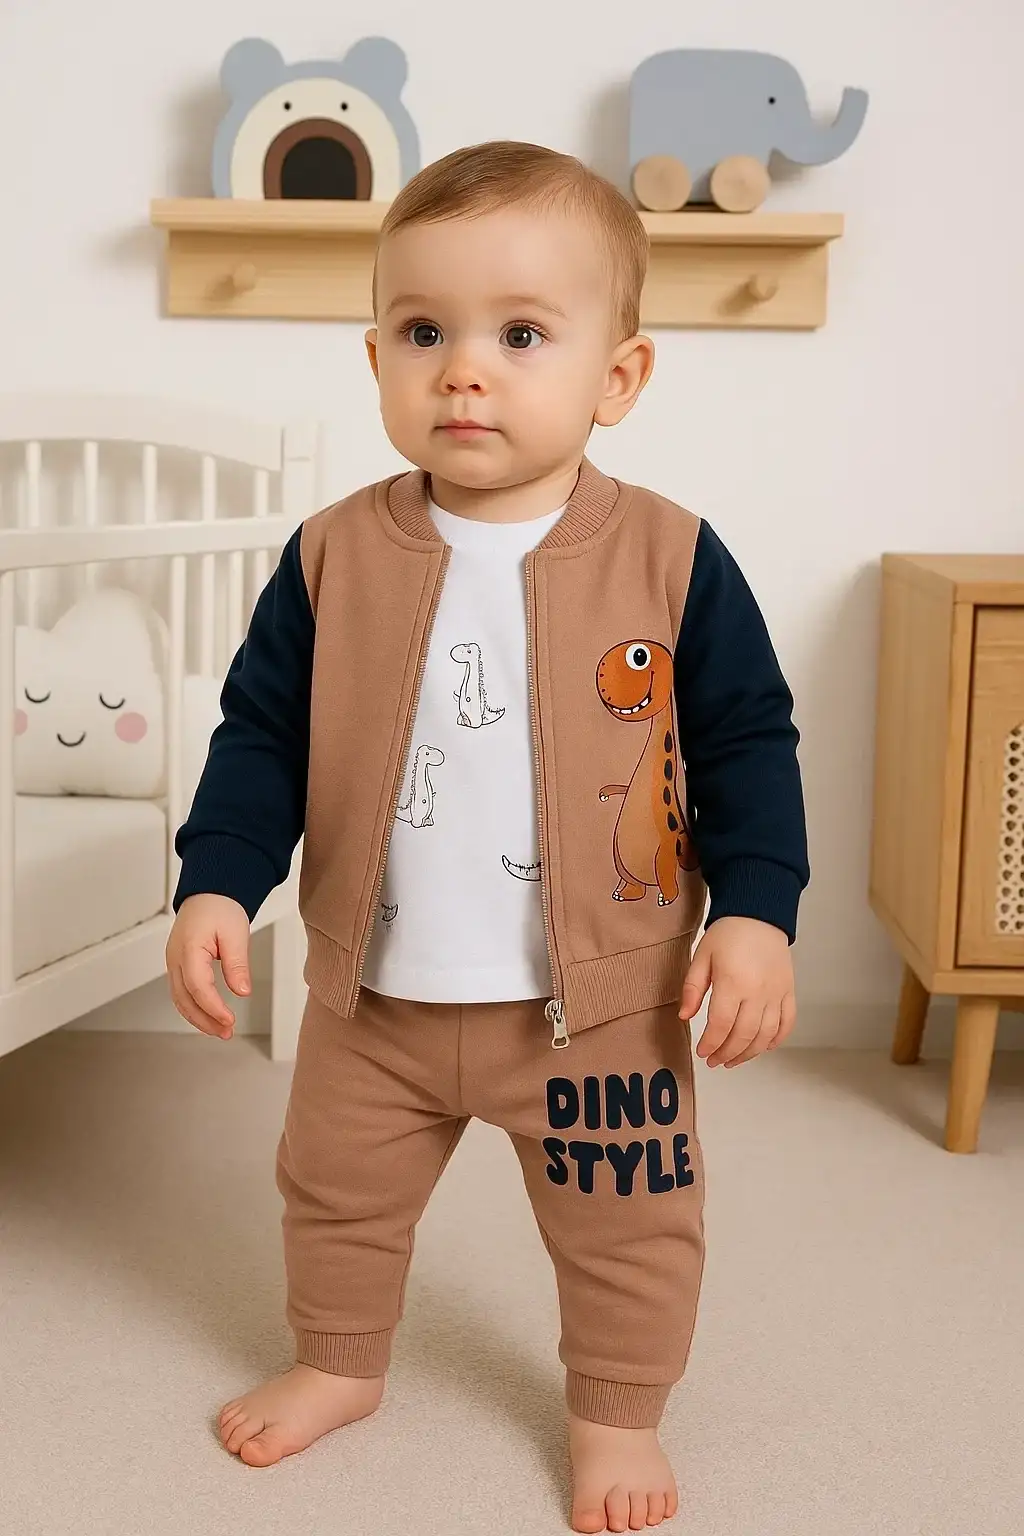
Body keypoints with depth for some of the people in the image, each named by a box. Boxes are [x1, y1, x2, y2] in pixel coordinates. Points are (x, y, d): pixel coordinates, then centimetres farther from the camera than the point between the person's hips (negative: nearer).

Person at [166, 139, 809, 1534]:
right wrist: (216, 885, -9)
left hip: (602, 1001, -2)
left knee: (629, 1223, 14)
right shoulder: (333, 556, -8)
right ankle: (338, 1363, 49)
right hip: (373, 998, 2)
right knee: (335, 1190, 22)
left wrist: (755, 911, -13)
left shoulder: (672, 560, -12)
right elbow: (261, 735, -1)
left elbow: (749, 743, -5)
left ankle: (619, 1412, 41)